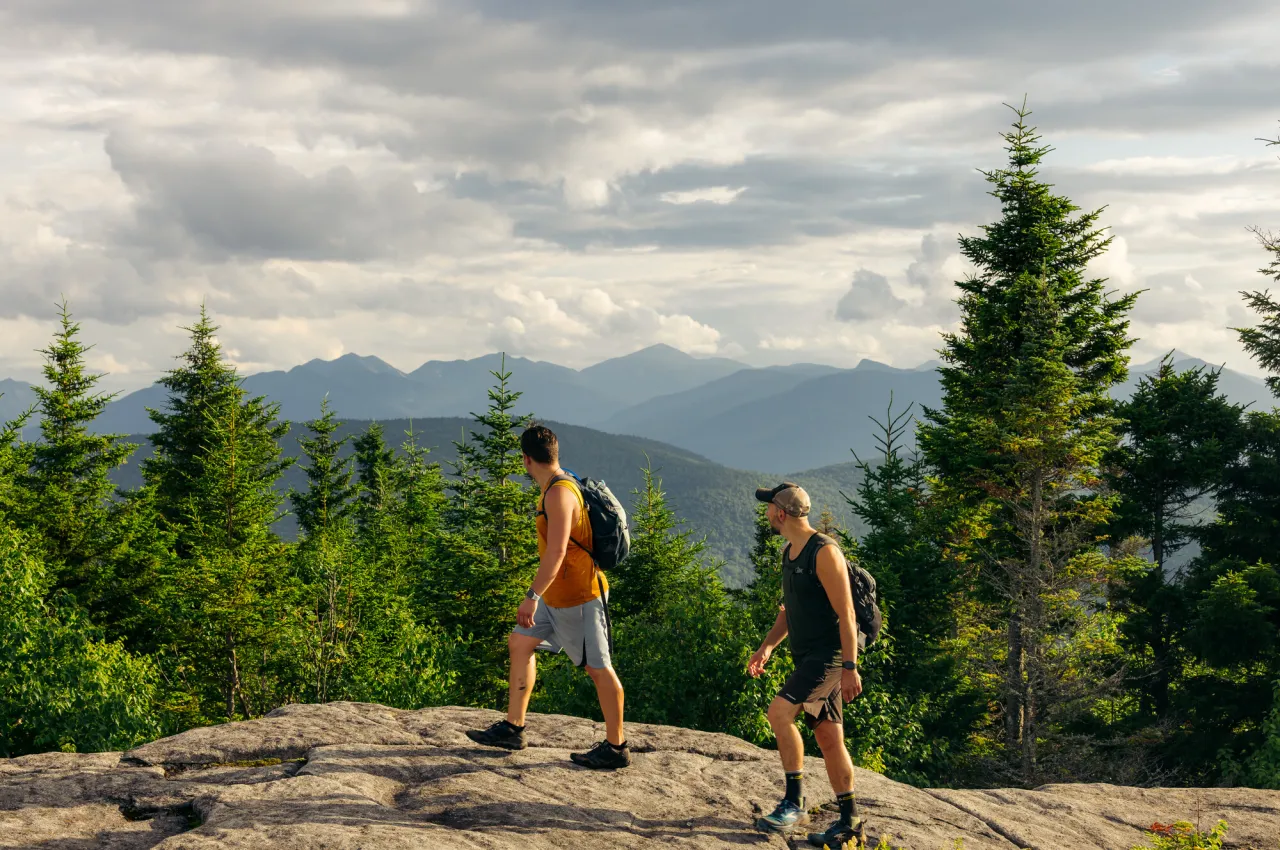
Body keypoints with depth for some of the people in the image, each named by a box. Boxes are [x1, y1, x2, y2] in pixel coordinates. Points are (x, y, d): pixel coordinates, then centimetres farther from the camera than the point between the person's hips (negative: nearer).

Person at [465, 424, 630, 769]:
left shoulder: (559, 494, -21)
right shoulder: (560, 487, 10)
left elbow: (556, 551, -29)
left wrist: (533, 596, -29)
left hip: (578, 597, -10)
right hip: (557, 597, 10)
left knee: (598, 667, -2)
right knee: (520, 643, 13)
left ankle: (616, 748, 7)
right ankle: (513, 729, 19)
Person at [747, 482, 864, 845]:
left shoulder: (824, 552, -15)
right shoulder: (789, 553, 14)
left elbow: (846, 614, -19)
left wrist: (850, 668, -22)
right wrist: (767, 646, 11)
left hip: (829, 655, -9)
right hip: (806, 657, 9)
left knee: (780, 710, -22)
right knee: (828, 737, 9)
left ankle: (795, 802, -14)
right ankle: (848, 822, 14)